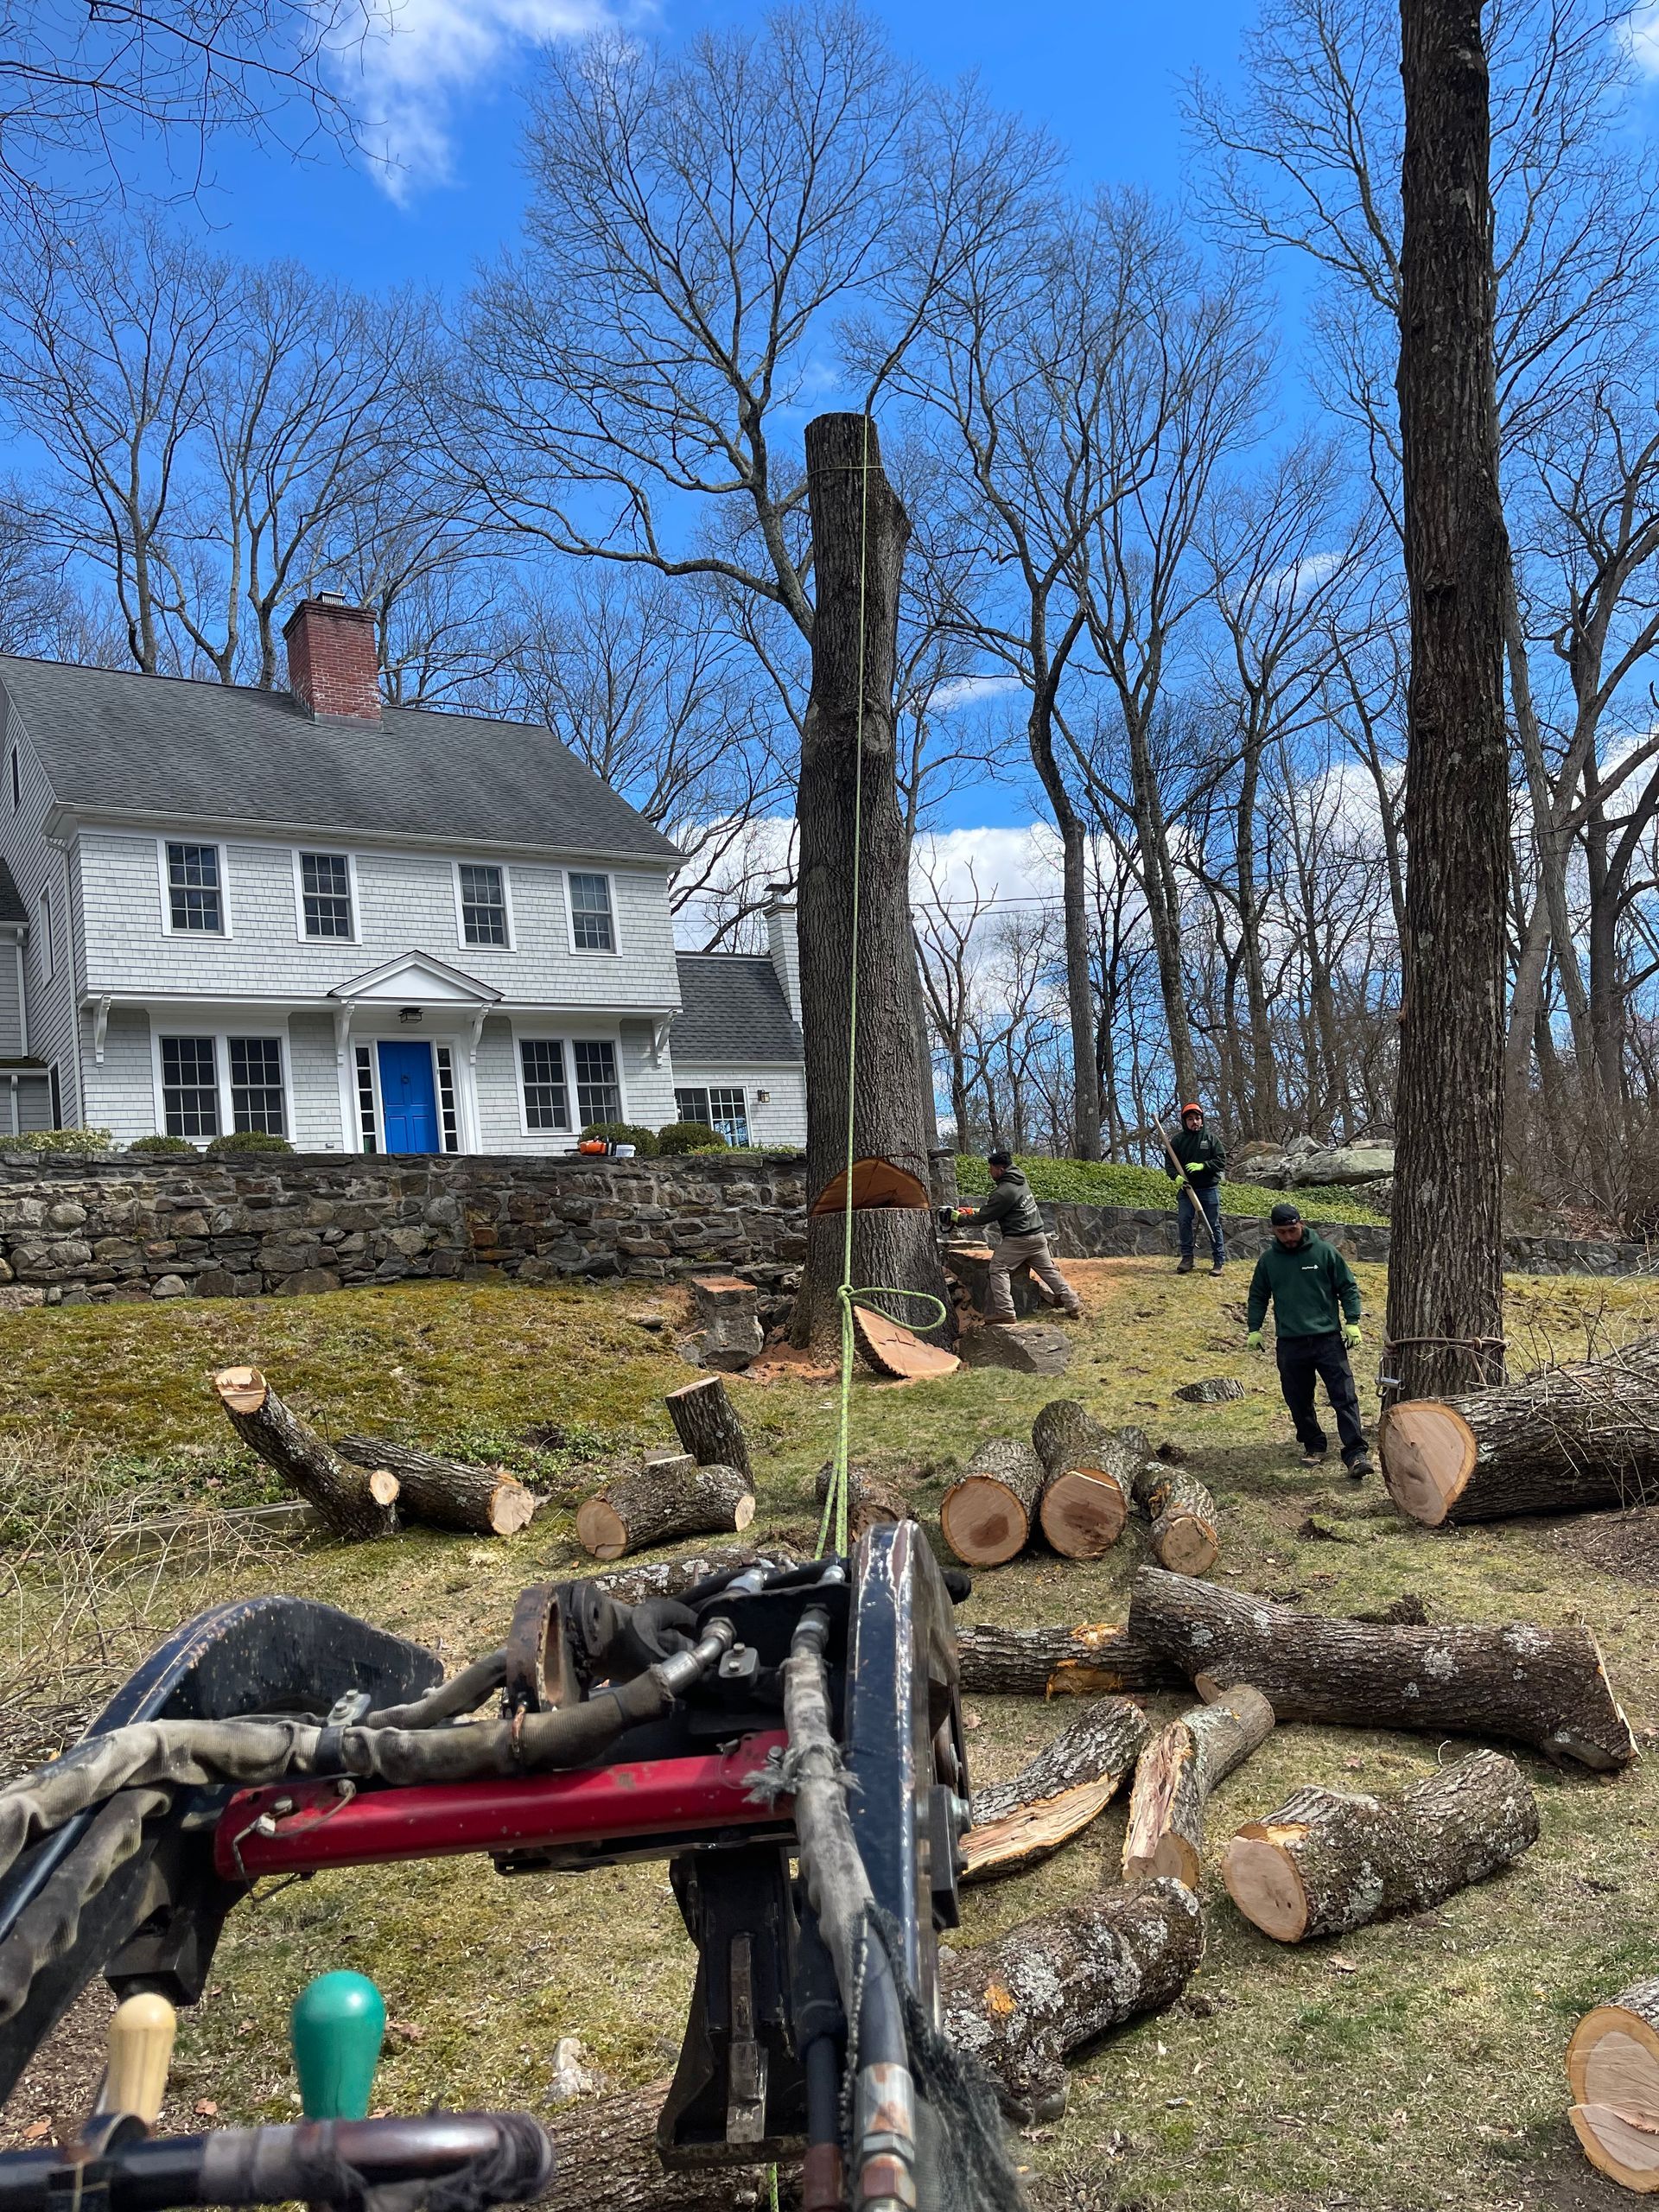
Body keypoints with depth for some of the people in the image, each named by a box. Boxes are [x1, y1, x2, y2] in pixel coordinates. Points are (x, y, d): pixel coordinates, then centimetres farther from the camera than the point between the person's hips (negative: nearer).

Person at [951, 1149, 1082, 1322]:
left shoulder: (1004, 1192, -18)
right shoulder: (1020, 1181, 11)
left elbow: (984, 1217, -12)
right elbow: (992, 1209, 20)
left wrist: (960, 1219, 1)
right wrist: (973, 1211, 17)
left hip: (1017, 1240, -9)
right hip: (1038, 1235, 9)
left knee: (997, 1270, -4)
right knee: (1049, 1270, 15)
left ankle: (1005, 1311, -13)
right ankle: (1072, 1303, 17)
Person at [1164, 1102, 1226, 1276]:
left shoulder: (1211, 1138, 2)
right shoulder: (1178, 1140, 5)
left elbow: (1221, 1161, -2)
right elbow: (1169, 1162, 4)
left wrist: (1202, 1166, -16)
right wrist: (1176, 1176, -15)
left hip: (1209, 1188, -2)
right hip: (1187, 1188, 2)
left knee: (1213, 1225, 2)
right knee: (1184, 1221, -6)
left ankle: (1218, 1261, 8)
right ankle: (1187, 1259, 2)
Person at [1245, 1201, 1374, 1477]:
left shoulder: (1325, 1252, -1)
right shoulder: (1268, 1260, 6)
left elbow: (1348, 1288, 4)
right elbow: (1257, 1297, 17)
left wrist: (1352, 1323, -3)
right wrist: (1254, 1329, 10)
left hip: (1328, 1339, -2)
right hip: (1290, 1344, 3)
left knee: (1345, 1397, -8)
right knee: (1299, 1402, 8)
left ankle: (1355, 1454, -7)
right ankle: (1314, 1447, 25)